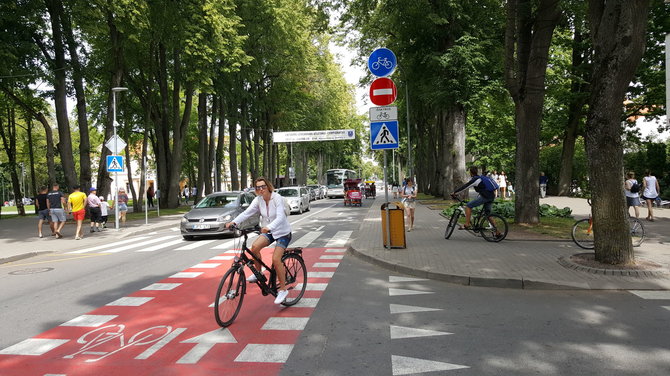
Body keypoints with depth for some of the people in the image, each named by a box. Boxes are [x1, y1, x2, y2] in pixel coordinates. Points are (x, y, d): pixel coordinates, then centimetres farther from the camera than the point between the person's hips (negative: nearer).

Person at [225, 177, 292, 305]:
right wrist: (234, 222, -29)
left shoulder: (277, 198, -21)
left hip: (282, 233, -5)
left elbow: (280, 217, -33)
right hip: (268, 232, 5)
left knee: (276, 259, -19)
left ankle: (283, 289, -3)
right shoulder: (258, 200, -4)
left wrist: (269, 227, -51)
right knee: (255, 246, -23)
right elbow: (247, 212, -13)